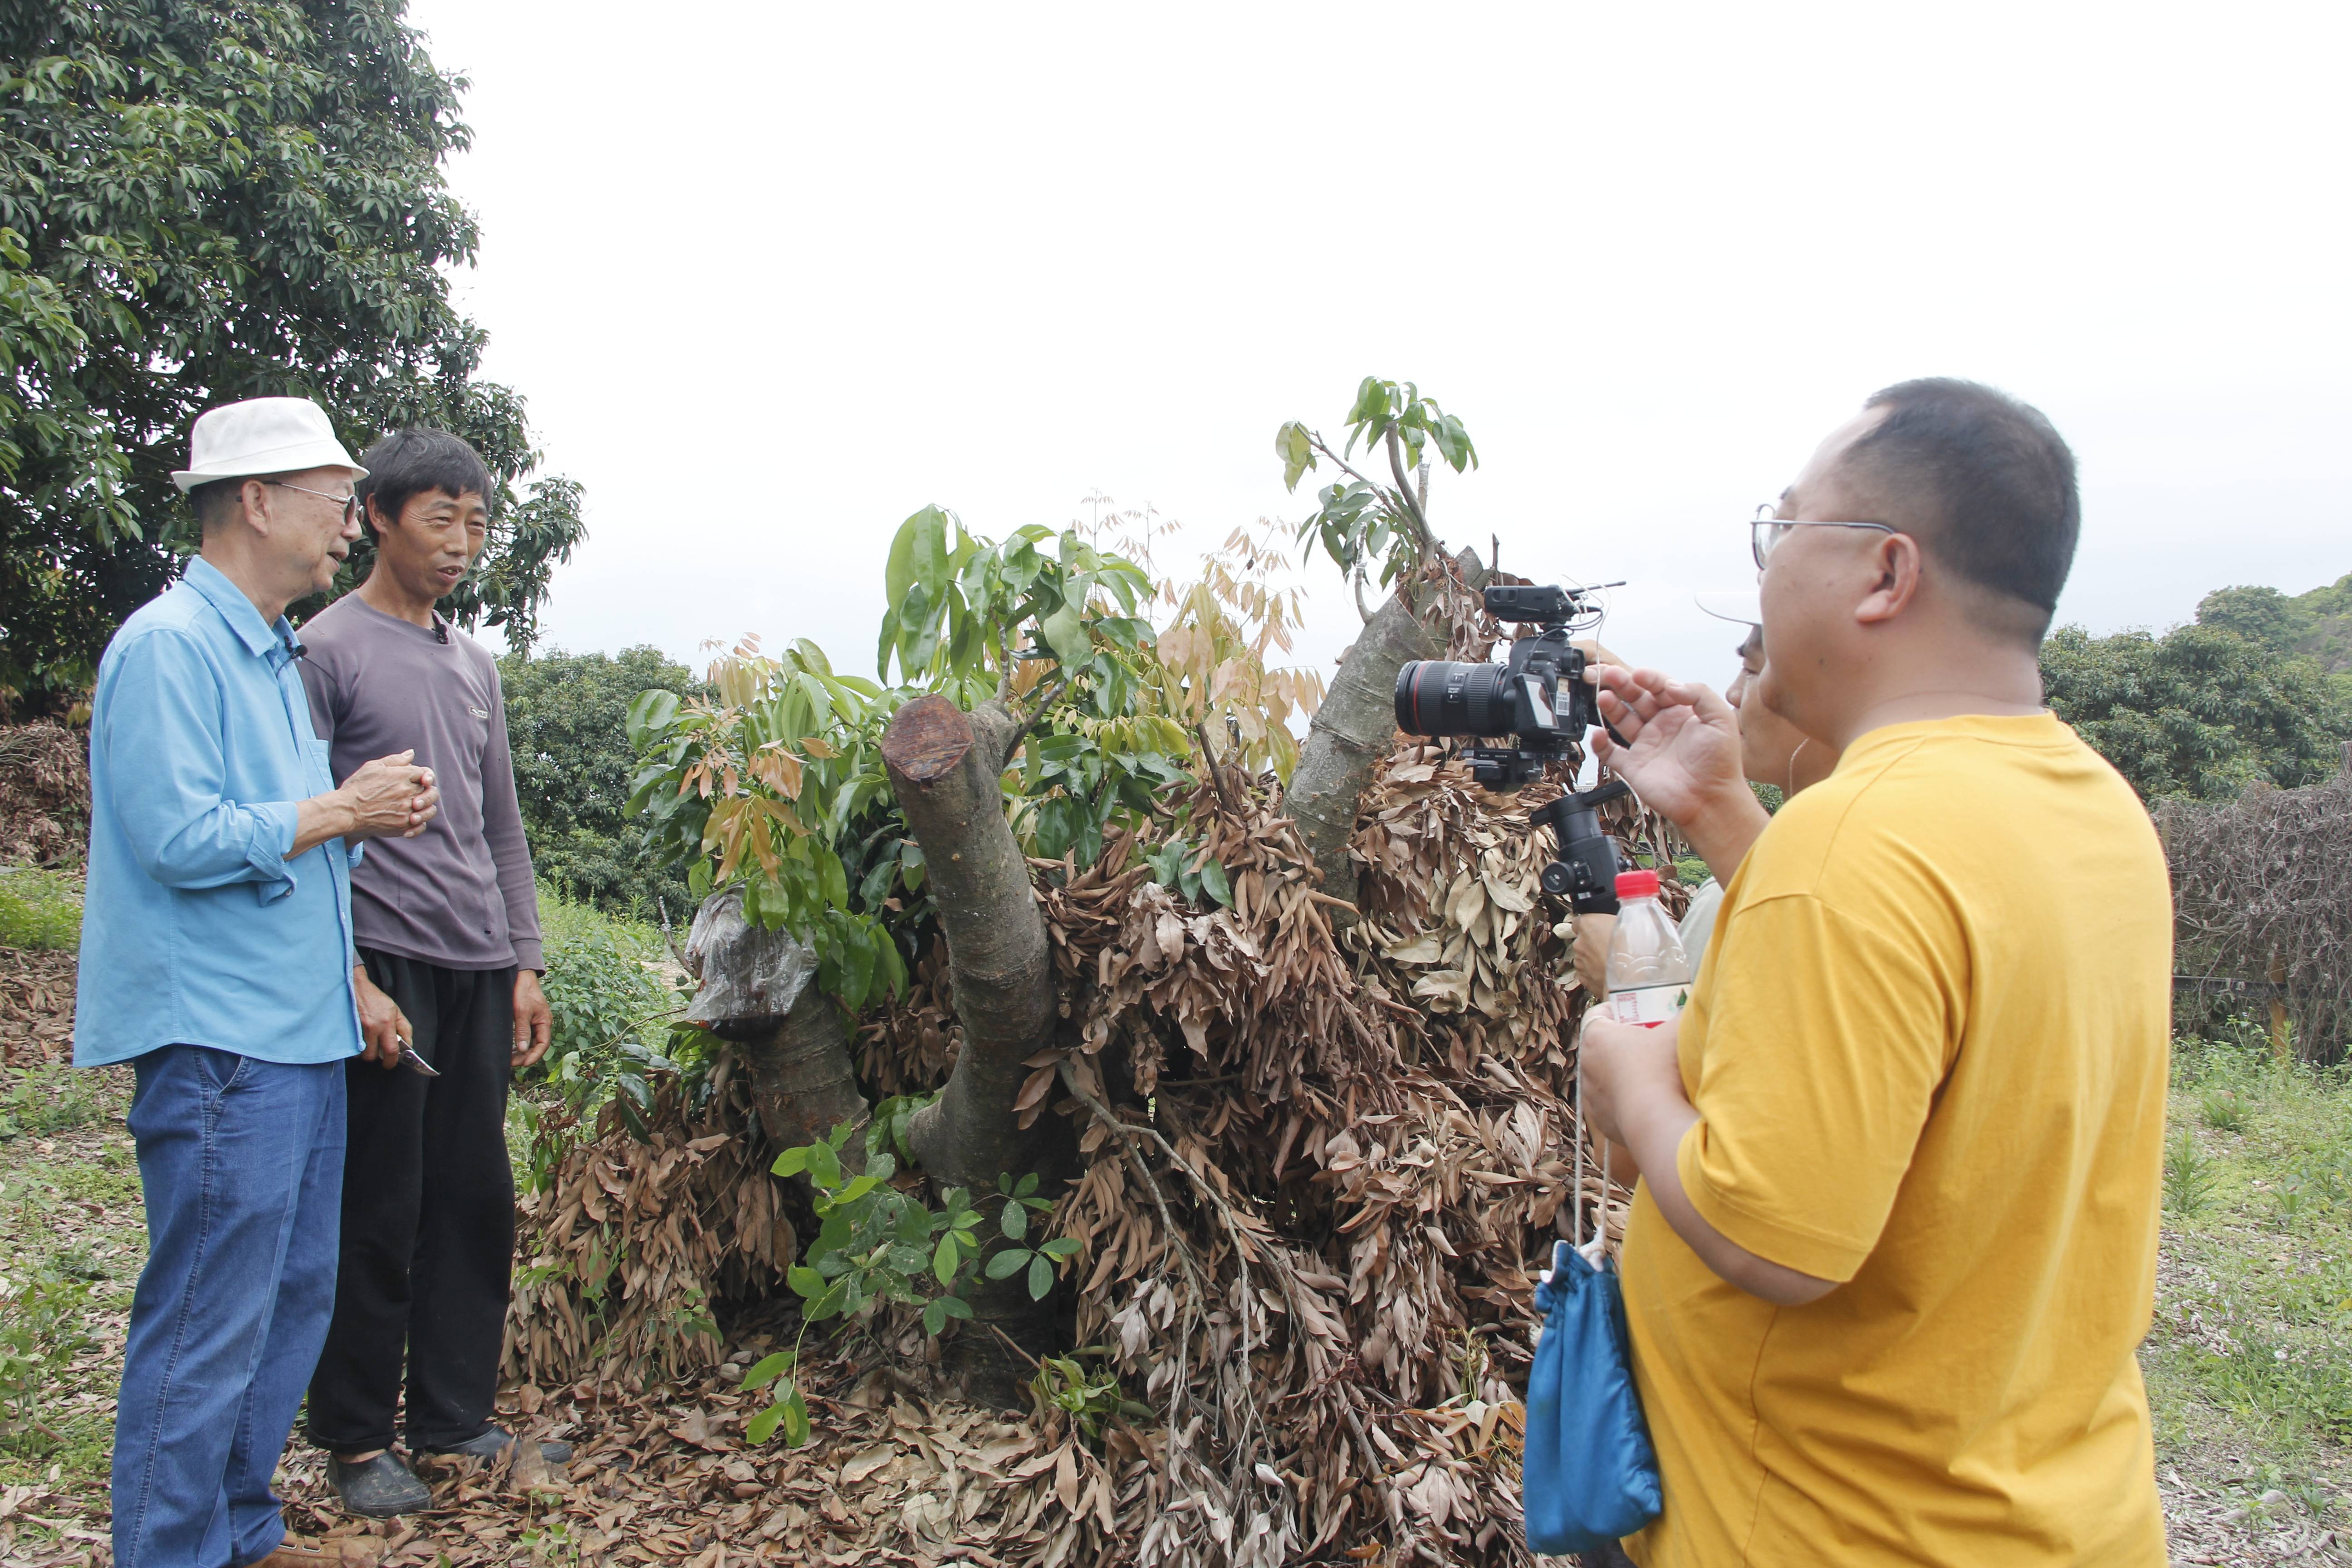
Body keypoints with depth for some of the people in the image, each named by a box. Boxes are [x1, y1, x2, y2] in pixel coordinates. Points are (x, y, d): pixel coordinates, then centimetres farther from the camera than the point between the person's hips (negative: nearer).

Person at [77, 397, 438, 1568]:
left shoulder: (272, 655, 17)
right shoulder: (168, 646, -13)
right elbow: (182, 840, -22)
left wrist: (371, 818, 5)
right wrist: (343, 809, -13)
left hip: (300, 1032, 10)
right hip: (218, 1041, -10)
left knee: (294, 1296, 17)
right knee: (207, 1328, -2)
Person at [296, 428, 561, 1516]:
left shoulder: (475, 665, 17)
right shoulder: (327, 650, -3)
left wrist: (525, 963, 14)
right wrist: (352, 980, -14)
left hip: (479, 967, 6)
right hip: (386, 962, -6)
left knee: (476, 1199, 9)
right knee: (380, 1211, 0)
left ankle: (455, 1418, 21)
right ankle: (355, 1438, 15)